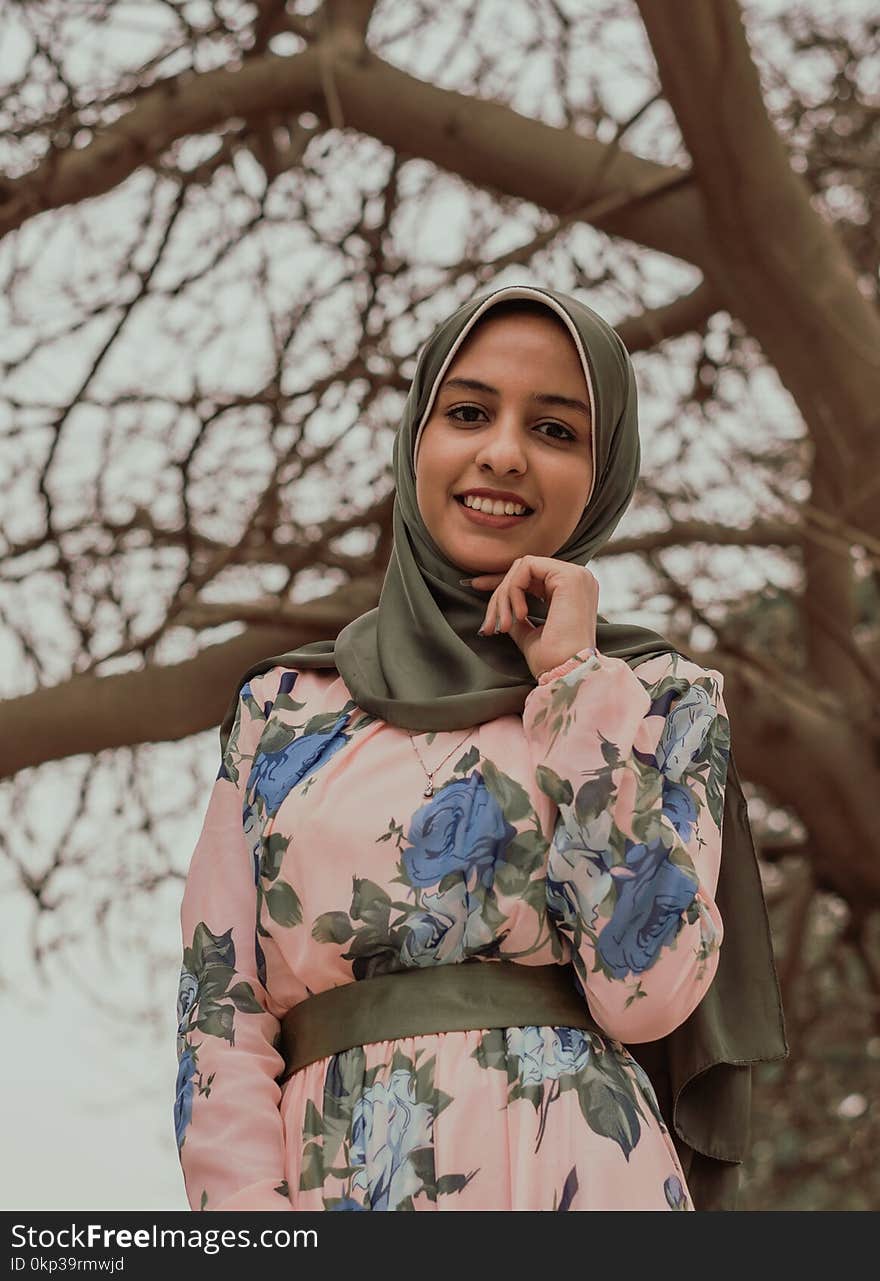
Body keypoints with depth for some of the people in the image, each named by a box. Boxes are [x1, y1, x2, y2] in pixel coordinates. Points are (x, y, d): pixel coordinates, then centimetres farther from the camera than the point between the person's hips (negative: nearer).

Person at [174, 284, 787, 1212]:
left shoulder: (662, 698, 5)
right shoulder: (284, 711, 9)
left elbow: (647, 990, -10)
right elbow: (219, 1021, 3)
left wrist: (575, 681, -6)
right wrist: (256, 1207, -12)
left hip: (576, 1182, -1)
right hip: (331, 1185, 1)